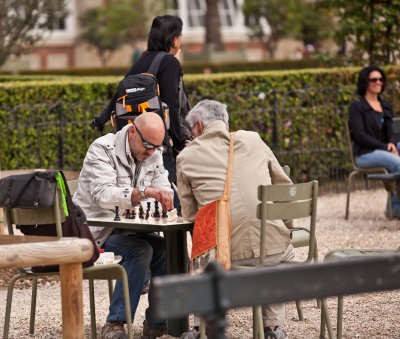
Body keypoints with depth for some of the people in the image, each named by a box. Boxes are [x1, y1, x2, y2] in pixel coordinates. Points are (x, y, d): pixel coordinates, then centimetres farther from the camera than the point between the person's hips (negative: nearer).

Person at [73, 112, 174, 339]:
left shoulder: (154, 155, 8)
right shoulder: (102, 149, -15)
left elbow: (165, 192, 5)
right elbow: (103, 195, -30)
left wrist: (165, 199, -21)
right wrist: (144, 191, -43)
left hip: (127, 230, 7)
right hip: (96, 233, -7)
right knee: (140, 250, -31)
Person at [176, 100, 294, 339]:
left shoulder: (187, 158, 5)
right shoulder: (252, 140, 10)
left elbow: (190, 214, 12)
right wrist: (287, 229, 30)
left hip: (226, 254, -1)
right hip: (271, 248, 1)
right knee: (285, 253, 37)